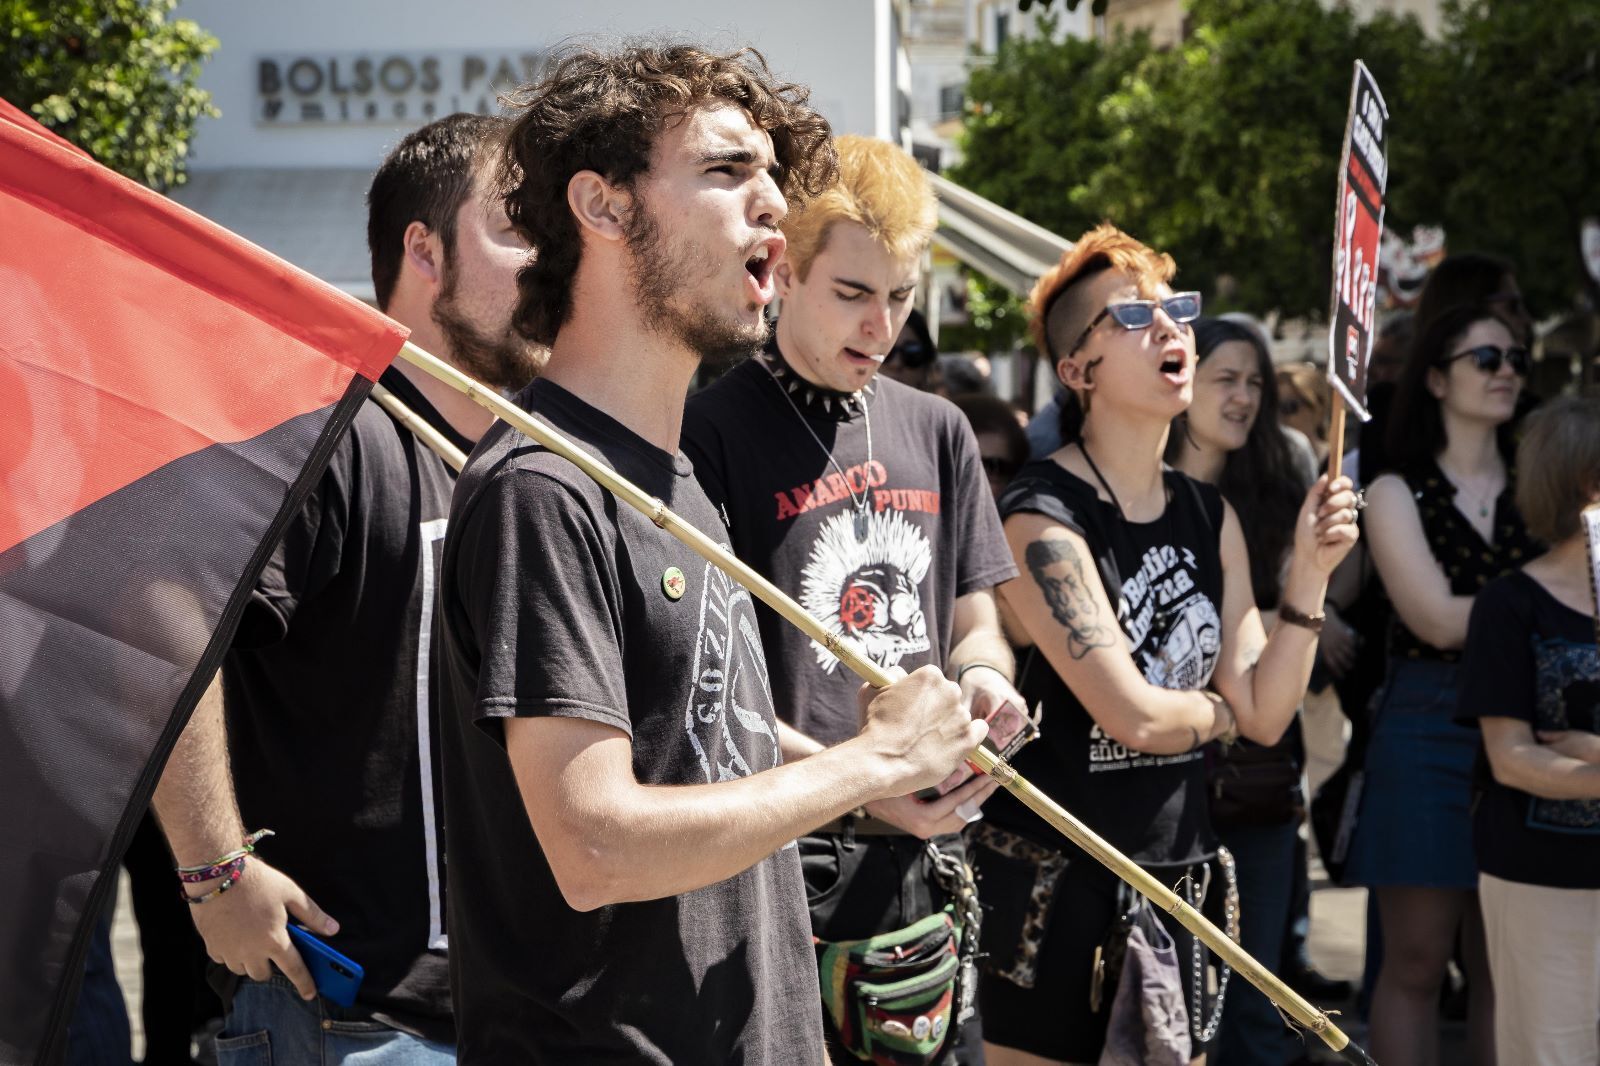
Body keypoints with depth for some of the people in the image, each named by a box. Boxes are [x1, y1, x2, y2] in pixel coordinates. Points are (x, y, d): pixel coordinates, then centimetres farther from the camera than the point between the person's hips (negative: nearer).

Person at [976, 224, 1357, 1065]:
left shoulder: (1211, 517, 8)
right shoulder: (1044, 515, -15)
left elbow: (1265, 717, 2)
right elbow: (1135, 715, -21)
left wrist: (1308, 572, -8)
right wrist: (1218, 708, -1)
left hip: (1180, 873, 7)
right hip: (1056, 880, -7)